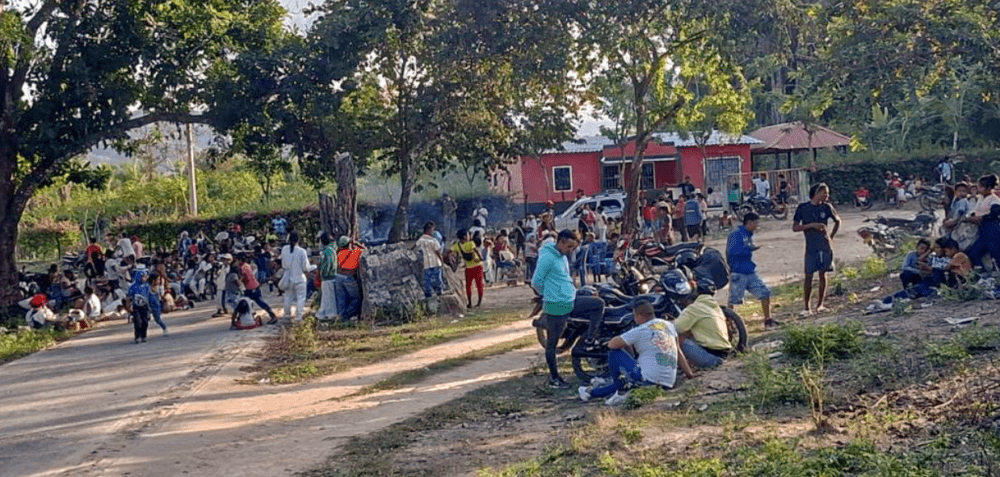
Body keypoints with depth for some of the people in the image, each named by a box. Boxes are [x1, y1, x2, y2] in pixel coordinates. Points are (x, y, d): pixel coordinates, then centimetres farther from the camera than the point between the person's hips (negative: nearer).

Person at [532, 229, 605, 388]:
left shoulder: (563, 257, 12)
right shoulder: (547, 257, -18)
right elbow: (536, 281, -16)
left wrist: (571, 292, 14)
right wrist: (548, 295, -2)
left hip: (571, 302, 9)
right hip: (556, 306, -9)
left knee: (599, 304, 9)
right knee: (552, 342, 3)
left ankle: (590, 340, 10)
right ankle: (553, 378, 14)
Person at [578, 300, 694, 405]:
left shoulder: (639, 331, -6)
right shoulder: (669, 326, 11)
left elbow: (611, 344, -1)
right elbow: (678, 352, 18)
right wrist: (689, 373, 26)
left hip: (648, 379, -7)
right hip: (669, 383, 7)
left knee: (614, 353, 6)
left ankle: (621, 390, 13)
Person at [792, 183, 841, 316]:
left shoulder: (827, 207, 7)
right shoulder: (803, 208, -2)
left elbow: (838, 221, 22)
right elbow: (795, 227, -5)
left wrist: (831, 236, 11)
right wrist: (812, 225, -16)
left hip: (826, 246, 3)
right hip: (811, 246, -3)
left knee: (823, 274, 3)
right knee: (809, 275, -4)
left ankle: (820, 305, 11)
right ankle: (807, 307, 0)